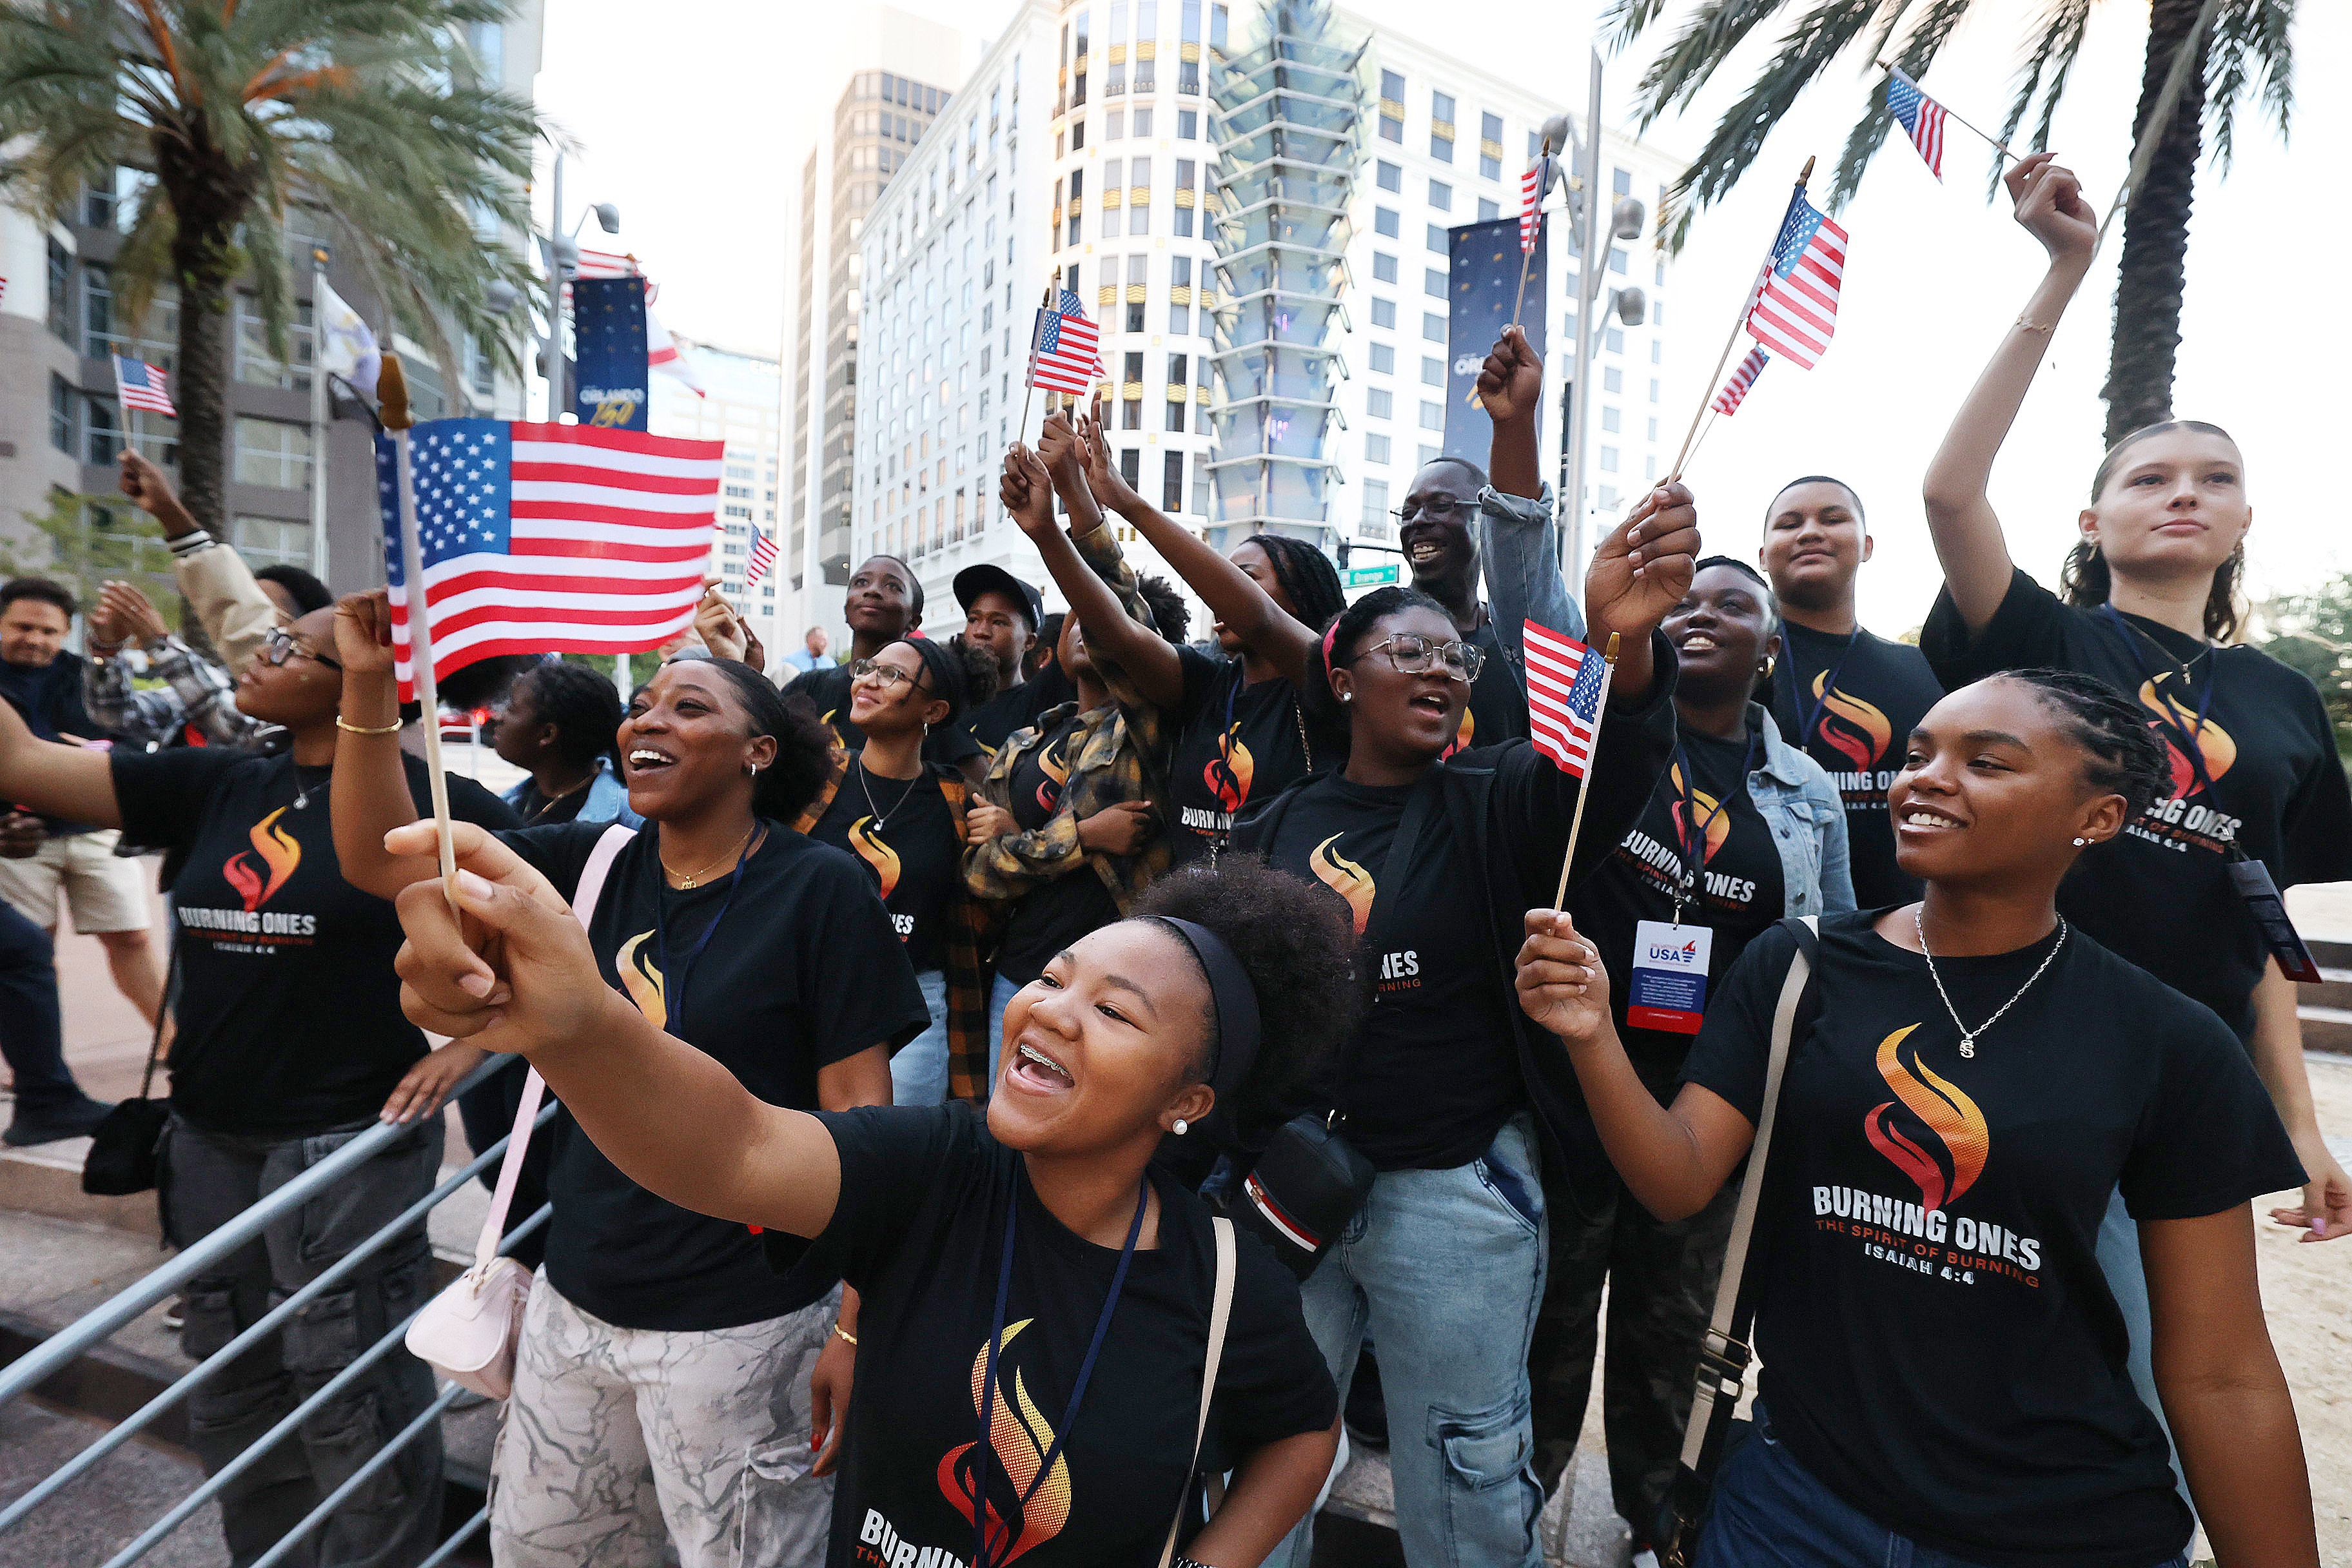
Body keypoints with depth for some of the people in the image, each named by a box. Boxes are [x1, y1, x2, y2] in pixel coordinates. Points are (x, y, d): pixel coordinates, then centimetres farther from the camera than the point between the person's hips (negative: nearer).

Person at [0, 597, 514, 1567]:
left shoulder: (428, 797, -11)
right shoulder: (215, 786, 7)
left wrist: (471, 1043, -13)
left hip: (350, 1138, -6)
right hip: (211, 1140, 7)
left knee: (353, 1396, 5)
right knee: (231, 1394, 22)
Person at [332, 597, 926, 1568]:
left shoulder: (820, 889, -14)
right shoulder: (595, 863, 2)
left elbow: (858, 1119, -14)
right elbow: (378, 860, 2)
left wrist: (855, 1329, -15)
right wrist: (369, 683, -10)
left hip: (743, 1328, -5)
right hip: (574, 1304, 6)